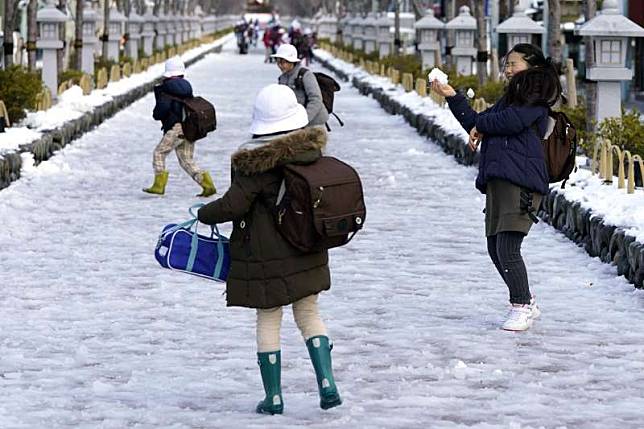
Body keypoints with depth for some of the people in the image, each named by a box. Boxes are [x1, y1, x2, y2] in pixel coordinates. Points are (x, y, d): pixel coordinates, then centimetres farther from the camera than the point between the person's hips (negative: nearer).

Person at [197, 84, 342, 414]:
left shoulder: (256, 162, -19)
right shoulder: (311, 149, -2)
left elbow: (233, 205, -17)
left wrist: (205, 214, 1)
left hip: (267, 257, -5)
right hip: (308, 255, 5)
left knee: (268, 321, 6)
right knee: (309, 314, 14)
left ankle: (273, 396, 8)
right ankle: (327, 385, 2)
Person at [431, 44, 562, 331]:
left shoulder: (535, 99, -4)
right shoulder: (510, 98, 25)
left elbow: (511, 121, -19)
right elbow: (476, 125, 28)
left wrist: (480, 127, -1)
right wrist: (452, 97, 21)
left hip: (522, 181, -10)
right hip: (498, 182, 10)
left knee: (507, 248, -15)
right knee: (495, 248, 11)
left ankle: (522, 308, -5)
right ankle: (526, 303, 23)